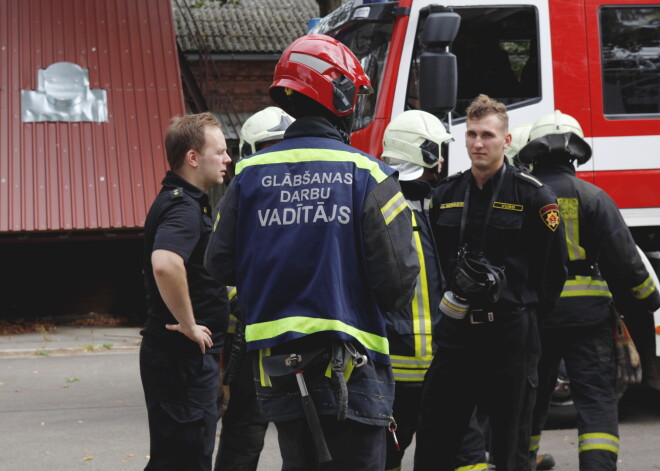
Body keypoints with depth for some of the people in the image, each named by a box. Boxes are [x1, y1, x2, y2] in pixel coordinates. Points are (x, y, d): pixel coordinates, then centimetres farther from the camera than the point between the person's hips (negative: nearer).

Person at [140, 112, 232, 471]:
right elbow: (164, 264, -37)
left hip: (187, 356, 10)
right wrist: (188, 324, -26)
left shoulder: (180, 200, 15)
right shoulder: (184, 207, -18)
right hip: (183, 357, -10)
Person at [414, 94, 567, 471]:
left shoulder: (533, 196, -5)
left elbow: (552, 269, -2)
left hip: (508, 337, -4)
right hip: (454, 334, 4)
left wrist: (527, 318, 2)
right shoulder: (446, 194, 9)